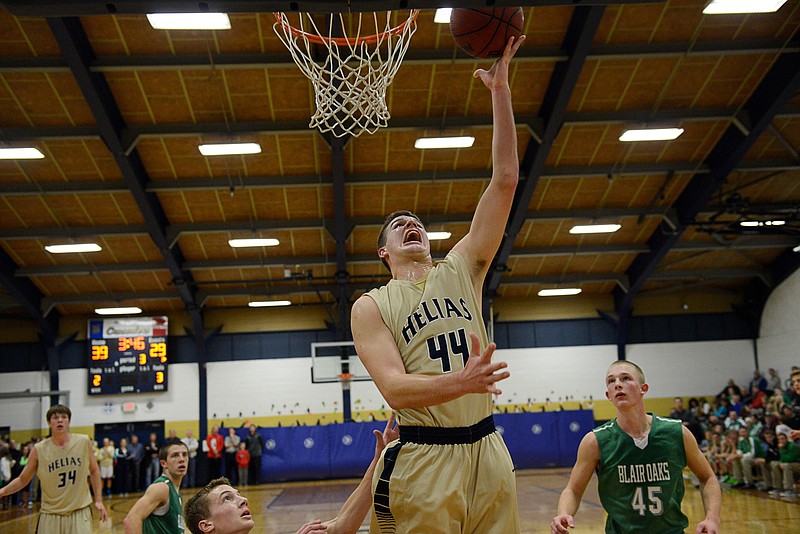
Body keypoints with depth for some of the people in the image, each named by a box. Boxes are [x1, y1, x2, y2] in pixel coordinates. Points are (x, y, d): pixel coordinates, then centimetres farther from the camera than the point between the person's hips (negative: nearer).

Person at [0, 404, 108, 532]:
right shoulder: (39, 449, -5)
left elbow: (94, 471, 9)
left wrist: (98, 500, 5)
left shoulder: (84, 442, -3)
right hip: (51, 515, 0)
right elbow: (23, 480, 5)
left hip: (80, 511, 0)